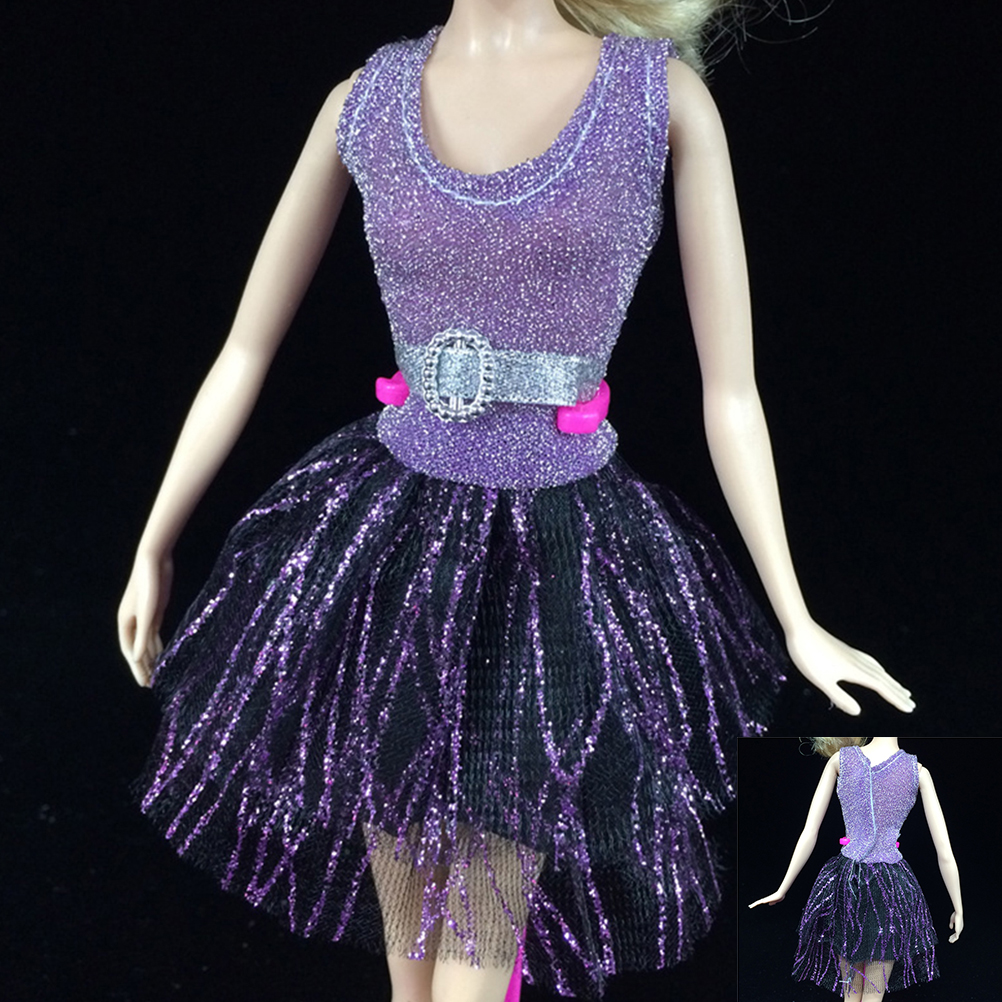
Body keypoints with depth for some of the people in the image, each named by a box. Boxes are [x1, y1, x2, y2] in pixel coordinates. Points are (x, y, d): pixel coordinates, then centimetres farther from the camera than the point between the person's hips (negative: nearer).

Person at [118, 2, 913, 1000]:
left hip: (558, 554, -2)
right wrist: (153, 545, 14)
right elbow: (245, 350, 9)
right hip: (385, 540, 2)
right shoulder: (365, 100, 2)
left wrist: (798, 624, 1)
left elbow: (731, 391, -2)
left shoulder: (663, 93, -5)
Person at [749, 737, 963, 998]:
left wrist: (782, 890, 9)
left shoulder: (839, 759, 0)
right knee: (873, 996, 8)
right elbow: (945, 855, -3)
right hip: (890, 886, -1)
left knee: (851, 993, 15)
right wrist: (958, 908, 9)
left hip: (845, 881, 2)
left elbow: (808, 833, 1)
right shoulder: (918, 772, -4)